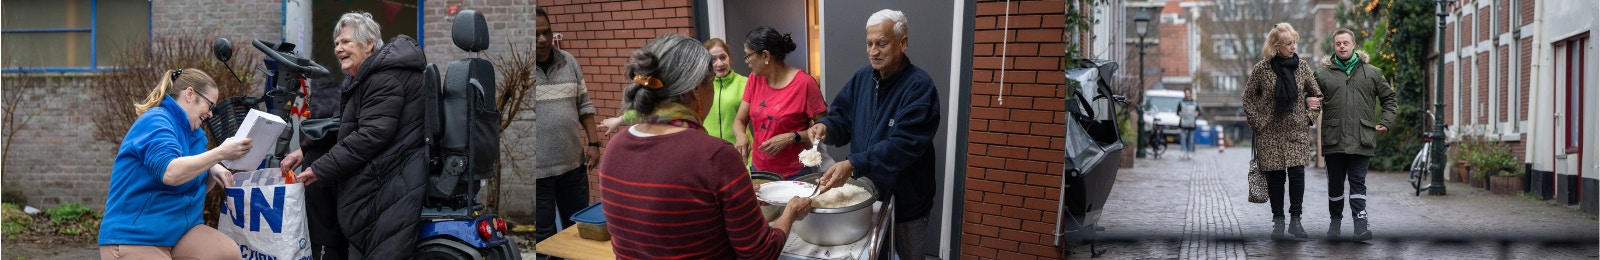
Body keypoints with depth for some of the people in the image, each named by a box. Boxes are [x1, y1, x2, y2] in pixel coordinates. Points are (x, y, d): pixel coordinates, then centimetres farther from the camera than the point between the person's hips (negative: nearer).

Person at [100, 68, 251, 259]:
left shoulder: (193, 132, 15)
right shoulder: (155, 121, -12)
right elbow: (170, 173, -29)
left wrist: (213, 172, 2)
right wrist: (220, 153, -23)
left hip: (181, 229, 8)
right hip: (134, 236, -7)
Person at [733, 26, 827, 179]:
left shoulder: (804, 83, -14)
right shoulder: (754, 79, 4)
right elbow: (739, 120, 6)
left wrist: (791, 138, -22)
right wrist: (740, 135, -16)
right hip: (759, 170, 5)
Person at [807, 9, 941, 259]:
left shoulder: (919, 86, -21)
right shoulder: (861, 78, 2)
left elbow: (904, 144, -30)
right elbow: (842, 117, 7)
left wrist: (853, 165, -40)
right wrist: (826, 126, -19)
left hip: (904, 200, -5)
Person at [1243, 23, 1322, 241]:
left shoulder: (1302, 68, 4)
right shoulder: (1261, 69, -2)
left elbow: (1316, 95, 16)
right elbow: (1248, 98, 5)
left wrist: (1308, 117, 4)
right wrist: (1257, 122, -3)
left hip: (1296, 131, 1)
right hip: (1270, 132, -1)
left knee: (1297, 172, -10)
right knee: (1275, 175, 2)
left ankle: (1295, 219, 1)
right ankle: (1277, 221, 12)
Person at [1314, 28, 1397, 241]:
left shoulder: (1372, 73, 10)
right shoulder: (1323, 73, 6)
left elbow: (1389, 98, 19)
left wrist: (1384, 122, 9)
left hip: (1361, 140, 0)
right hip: (1333, 139, 0)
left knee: (1358, 183, -3)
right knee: (1335, 183, 10)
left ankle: (1360, 224, -7)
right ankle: (1335, 220, 26)